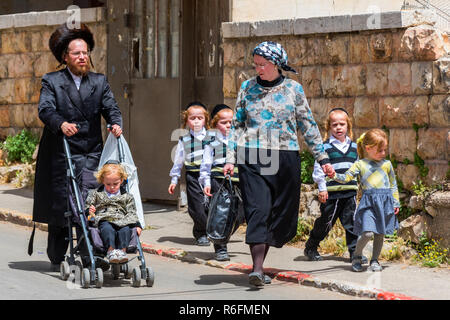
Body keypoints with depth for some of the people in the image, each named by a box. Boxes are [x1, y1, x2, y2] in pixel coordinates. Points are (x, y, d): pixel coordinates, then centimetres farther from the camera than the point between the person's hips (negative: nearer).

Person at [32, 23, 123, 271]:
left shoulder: (99, 82, 14)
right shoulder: (51, 81, 2)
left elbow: (110, 107, 5)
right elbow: (45, 109, -12)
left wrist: (115, 123, -18)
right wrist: (61, 123, -32)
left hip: (91, 155, 3)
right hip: (60, 155, -2)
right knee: (59, 204, 0)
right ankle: (57, 258, 14)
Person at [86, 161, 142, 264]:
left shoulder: (127, 197, 21)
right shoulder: (96, 194, 21)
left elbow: (131, 213, 16)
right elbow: (87, 207, 17)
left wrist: (137, 225, -2)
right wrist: (89, 213, -9)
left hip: (122, 222, 1)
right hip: (104, 220, -1)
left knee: (125, 230, -34)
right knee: (107, 229, -36)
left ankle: (122, 250, -47)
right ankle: (111, 250, -50)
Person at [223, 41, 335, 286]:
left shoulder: (293, 89, 5)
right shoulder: (248, 88, 7)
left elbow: (308, 126, 10)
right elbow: (237, 125, 11)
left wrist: (322, 158, 8)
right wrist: (231, 158, 4)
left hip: (285, 158, 1)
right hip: (252, 158, -1)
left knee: (283, 211, 3)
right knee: (257, 210, -12)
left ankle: (259, 262, 16)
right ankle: (257, 269, -18)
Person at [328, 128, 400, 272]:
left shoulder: (387, 164, 11)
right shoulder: (360, 164, 3)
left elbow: (393, 185, 17)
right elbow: (346, 177, -6)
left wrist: (396, 202, 12)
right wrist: (335, 176, -25)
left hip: (385, 201, 3)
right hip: (369, 202, -3)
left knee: (380, 233, 7)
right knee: (367, 232, -16)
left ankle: (374, 260, 22)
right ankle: (356, 257, 6)